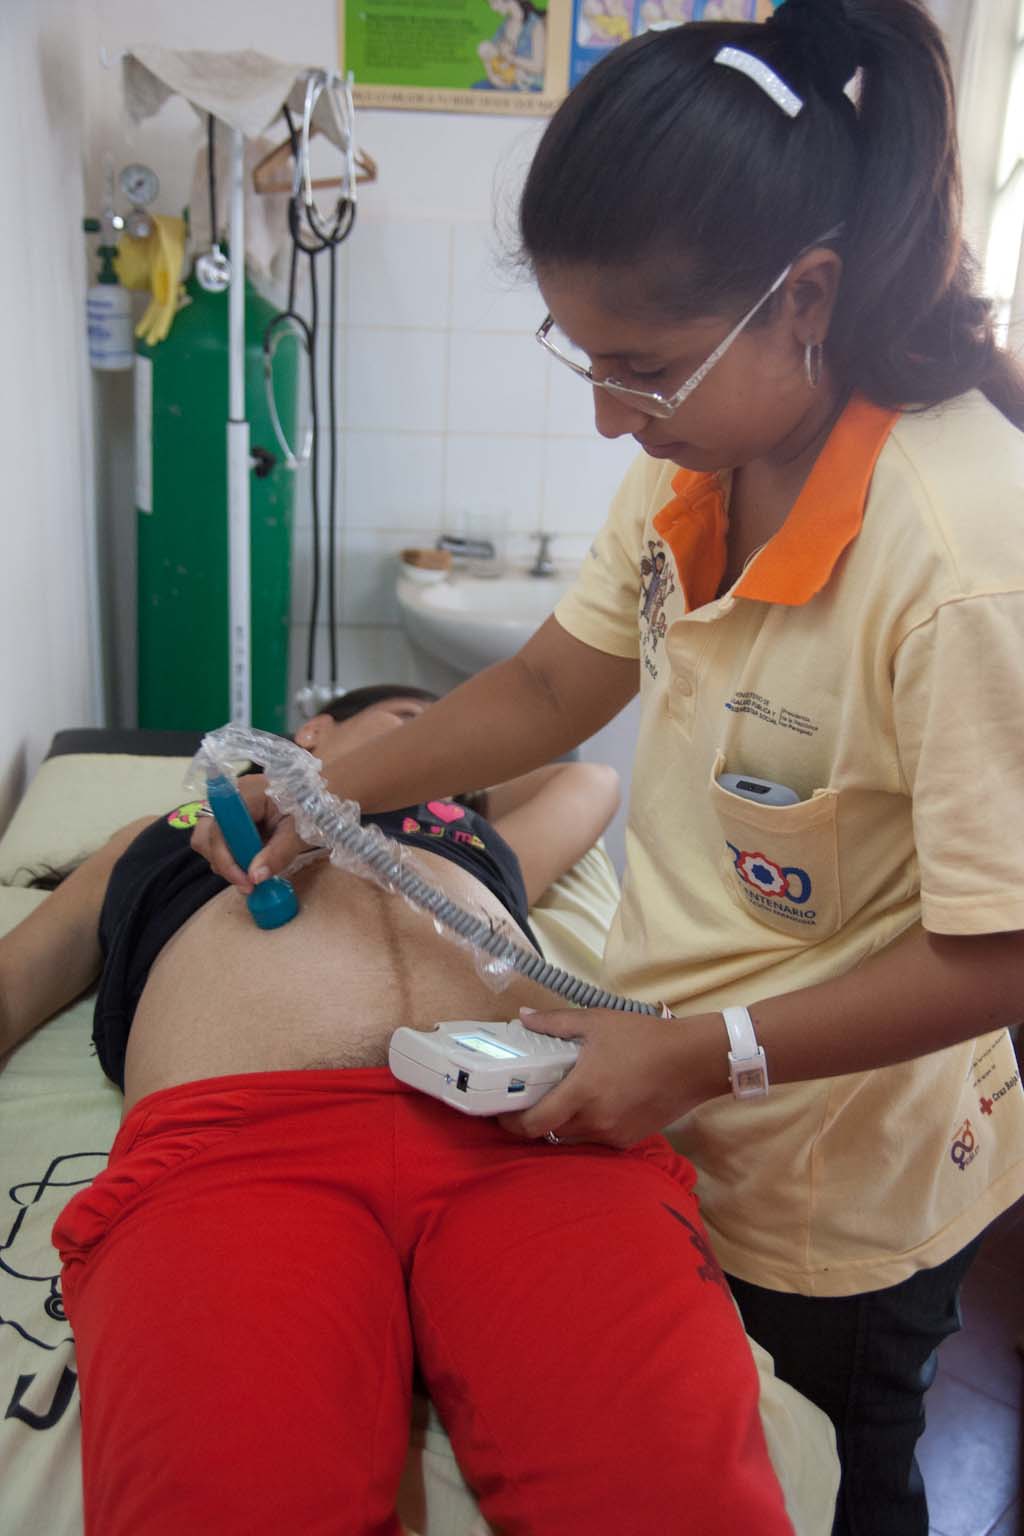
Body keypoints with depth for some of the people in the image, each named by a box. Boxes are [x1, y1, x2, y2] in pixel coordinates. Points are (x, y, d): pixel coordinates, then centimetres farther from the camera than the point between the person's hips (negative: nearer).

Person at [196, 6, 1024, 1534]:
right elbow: (553, 687, 5)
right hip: (662, 1117, 6)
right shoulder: (698, 456, -8)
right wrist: (329, 791, 0)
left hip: (839, 1198, -6)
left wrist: (698, 1057, -23)